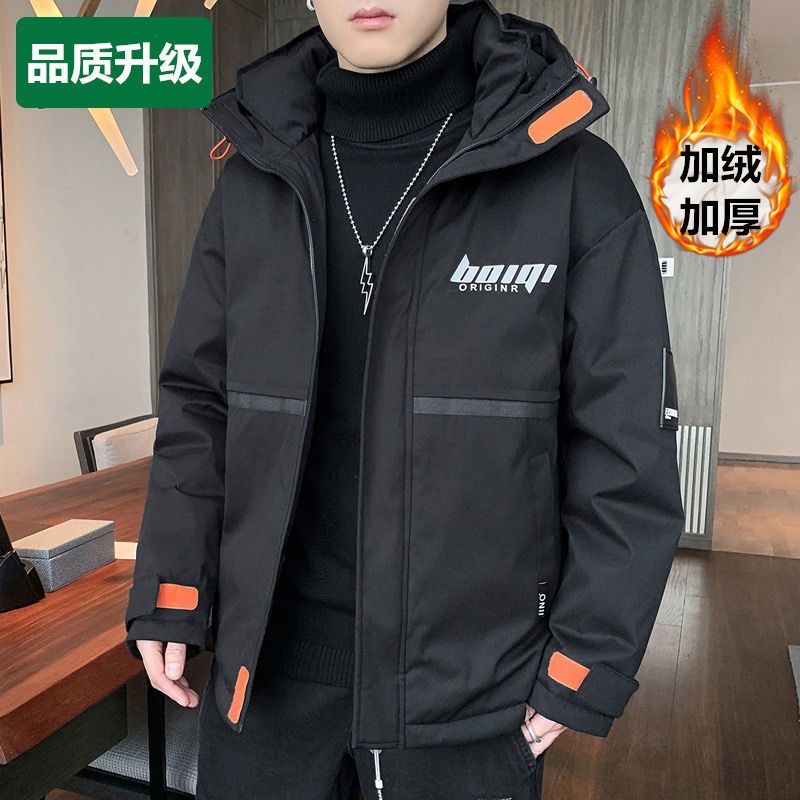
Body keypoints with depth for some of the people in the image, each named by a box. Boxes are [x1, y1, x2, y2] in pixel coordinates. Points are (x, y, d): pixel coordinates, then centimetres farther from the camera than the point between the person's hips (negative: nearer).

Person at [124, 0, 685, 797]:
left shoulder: (574, 179, -9)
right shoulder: (252, 178, 2)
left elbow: (624, 447, -7)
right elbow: (198, 407, 5)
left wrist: (585, 663, -5)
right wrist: (167, 598, 2)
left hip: (472, 684, -2)